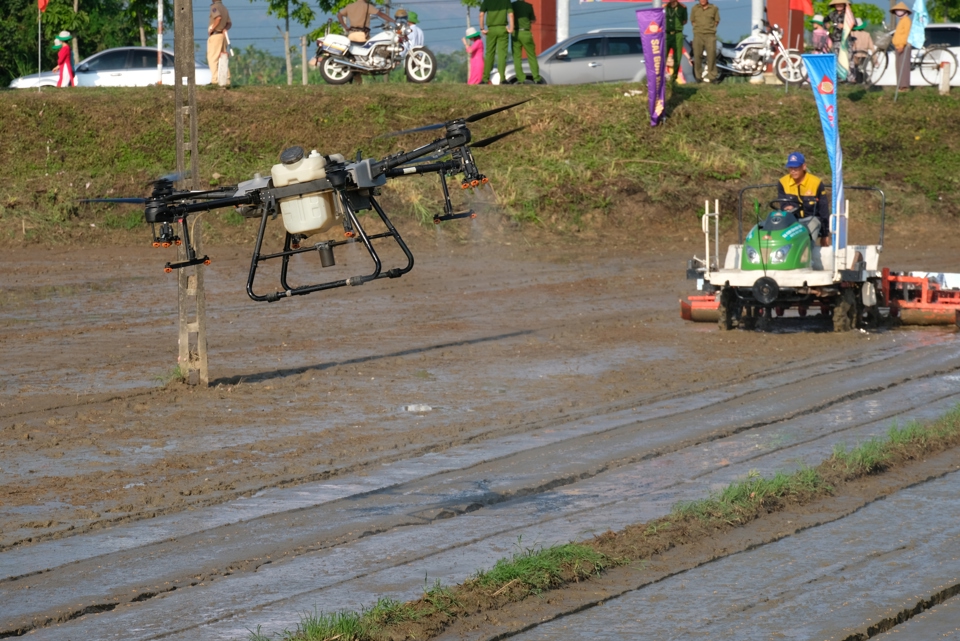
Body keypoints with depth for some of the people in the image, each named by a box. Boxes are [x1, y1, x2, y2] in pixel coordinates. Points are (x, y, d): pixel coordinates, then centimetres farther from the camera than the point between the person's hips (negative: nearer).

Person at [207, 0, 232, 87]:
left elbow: (218, 17, -26)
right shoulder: (224, 8, 19)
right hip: (223, 36, 9)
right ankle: (226, 80, 7)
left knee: (212, 58, -8)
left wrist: (211, 29, -17)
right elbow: (229, 23, 19)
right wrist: (224, 29, 2)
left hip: (215, 36, -9)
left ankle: (215, 80, -14)